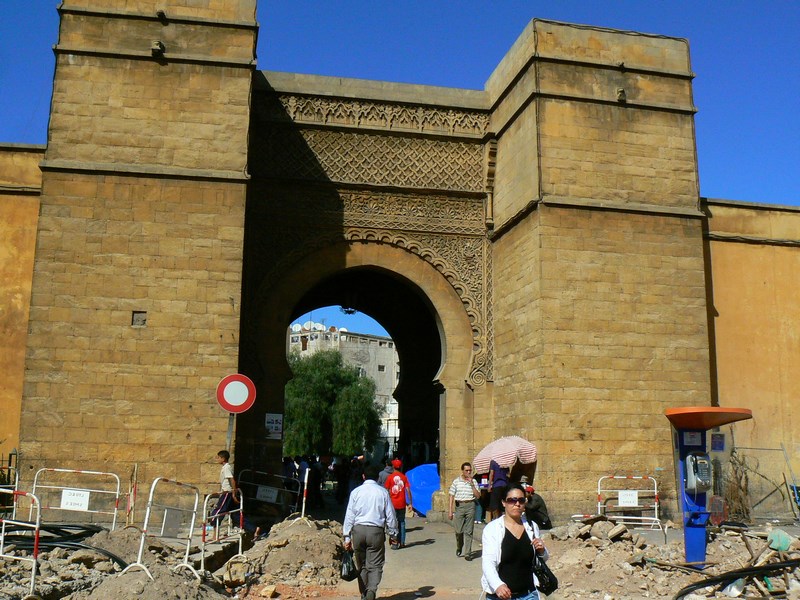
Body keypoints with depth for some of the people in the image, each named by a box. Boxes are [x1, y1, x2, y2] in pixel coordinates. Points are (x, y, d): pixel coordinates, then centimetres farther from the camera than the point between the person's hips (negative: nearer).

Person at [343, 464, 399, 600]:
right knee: (375, 565, 1)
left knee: (361, 565, 15)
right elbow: (390, 515, 4)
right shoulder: (383, 492, 2)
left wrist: (347, 537, 6)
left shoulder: (356, 492, 4)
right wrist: (393, 534, 14)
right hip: (376, 531, -2)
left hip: (358, 530, 2)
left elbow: (349, 515, 3)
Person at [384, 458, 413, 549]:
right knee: (402, 522, 12)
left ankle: (395, 543, 0)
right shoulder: (404, 477, -1)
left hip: (393, 503, -2)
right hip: (402, 503, 2)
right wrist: (410, 503, 0)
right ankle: (402, 542, 14)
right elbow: (408, 490, -4)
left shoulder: (390, 477, -5)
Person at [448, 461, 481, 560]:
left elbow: (478, 496, 0)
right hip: (459, 506, 0)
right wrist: (450, 511, 2)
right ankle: (459, 548, 29)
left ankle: (467, 553, 4)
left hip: (470, 505, 0)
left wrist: (472, 484, -10)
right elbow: (452, 496, 6)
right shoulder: (456, 481, 4)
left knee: (469, 531, -1)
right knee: (458, 530, 1)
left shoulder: (473, 481, 5)